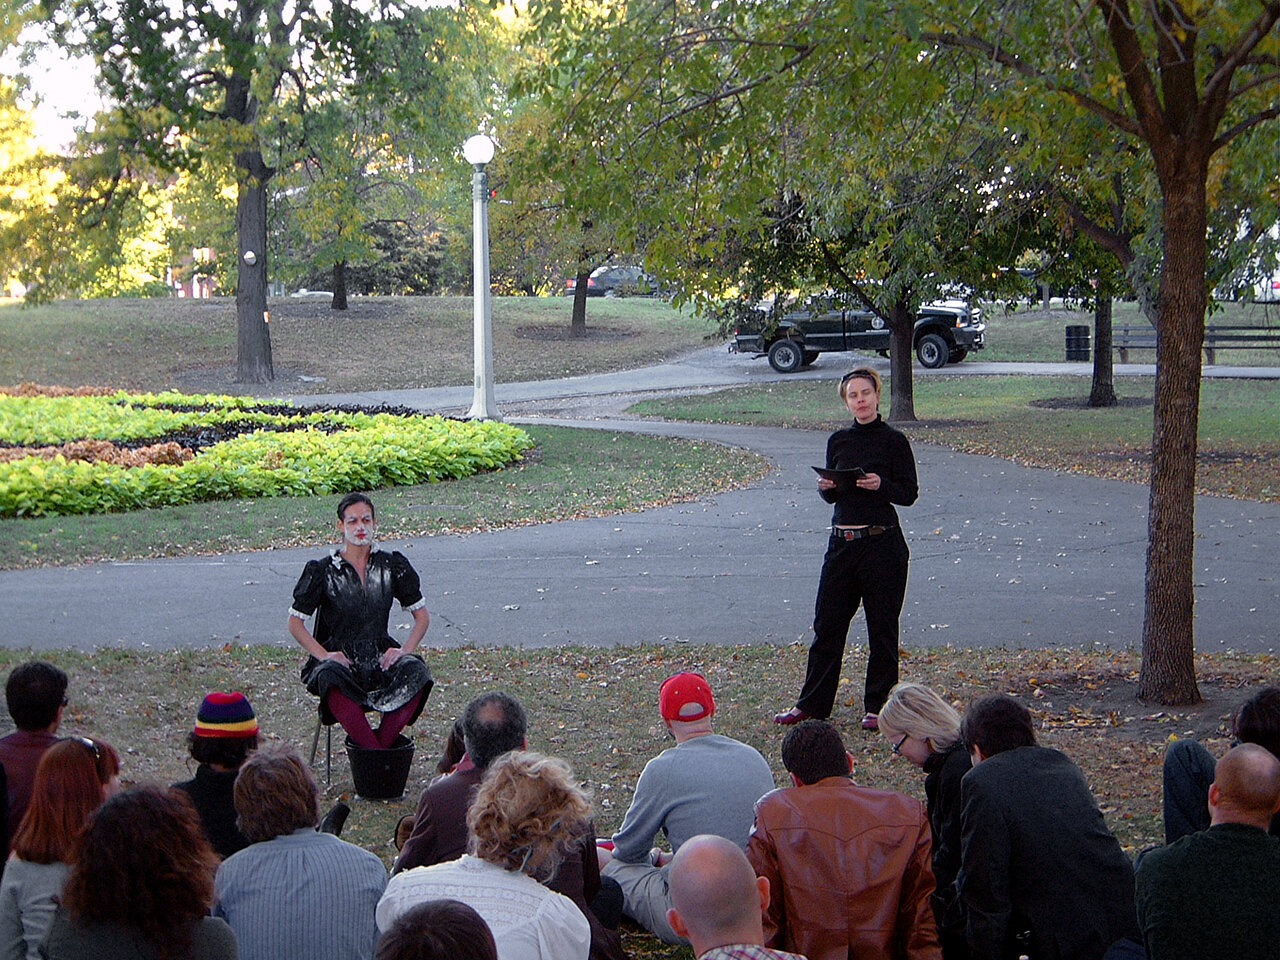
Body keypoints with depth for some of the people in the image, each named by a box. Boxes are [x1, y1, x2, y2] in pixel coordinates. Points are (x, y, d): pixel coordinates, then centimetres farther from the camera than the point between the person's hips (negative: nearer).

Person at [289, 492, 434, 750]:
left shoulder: (392, 565, 7)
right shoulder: (323, 571, 2)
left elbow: (422, 615, 12)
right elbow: (295, 623, 4)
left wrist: (405, 650, -6)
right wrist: (324, 655, -12)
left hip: (380, 659, 2)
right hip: (338, 658, -2)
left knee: (414, 671, -31)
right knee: (330, 676, -38)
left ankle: (382, 744, -30)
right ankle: (377, 756, -37)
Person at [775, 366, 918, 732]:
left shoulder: (893, 440, -4)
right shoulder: (838, 441, 9)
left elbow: (909, 493, -4)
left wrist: (881, 485, -21)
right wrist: (825, 487, -6)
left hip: (882, 541, -4)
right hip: (842, 542, 4)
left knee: (882, 626, 3)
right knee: (827, 622, 7)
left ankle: (877, 706, 14)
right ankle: (812, 703, 17)